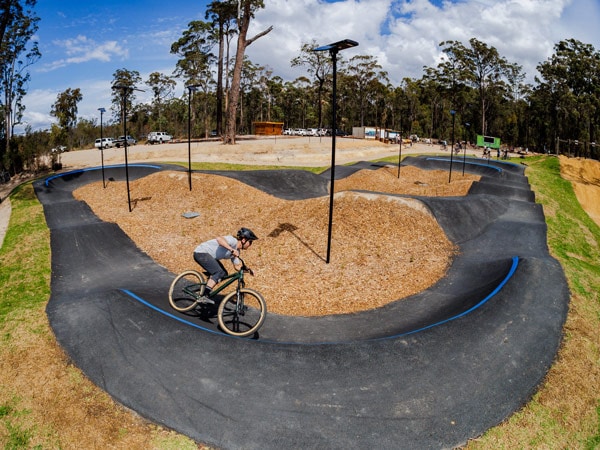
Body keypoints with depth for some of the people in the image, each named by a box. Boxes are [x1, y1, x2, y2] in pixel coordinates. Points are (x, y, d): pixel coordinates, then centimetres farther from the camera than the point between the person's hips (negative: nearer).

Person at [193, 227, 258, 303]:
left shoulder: (237, 251, 8)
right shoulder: (233, 241, -22)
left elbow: (237, 266, 11)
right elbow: (219, 239, -41)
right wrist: (231, 250, -49)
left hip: (208, 255, 10)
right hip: (201, 253, -10)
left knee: (224, 273, 5)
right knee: (219, 272, -20)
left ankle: (204, 291, 12)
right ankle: (204, 296, -19)